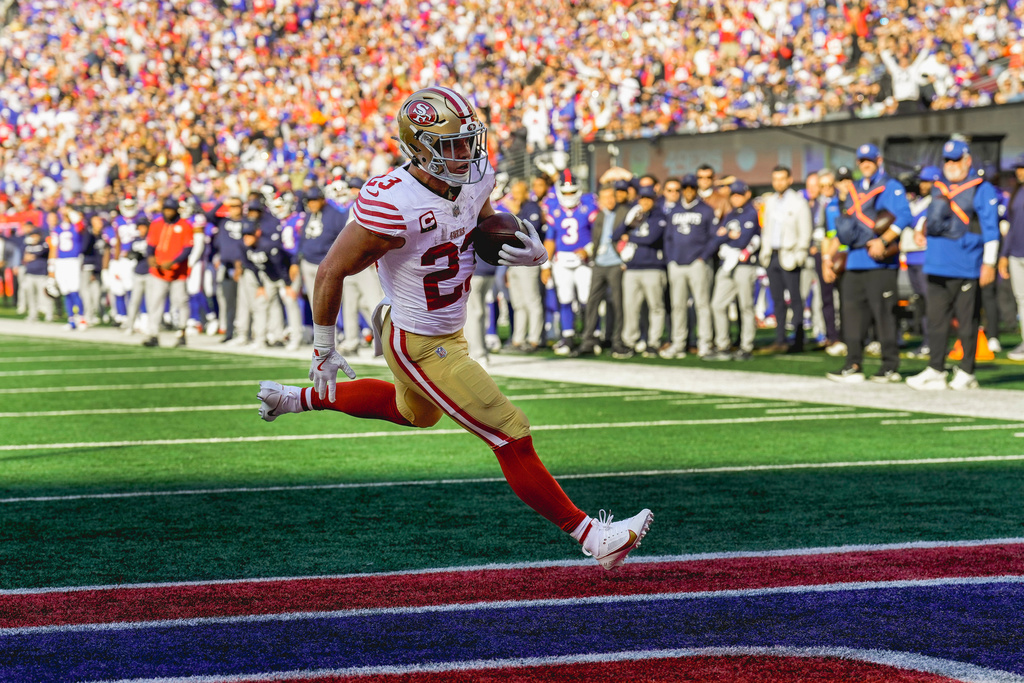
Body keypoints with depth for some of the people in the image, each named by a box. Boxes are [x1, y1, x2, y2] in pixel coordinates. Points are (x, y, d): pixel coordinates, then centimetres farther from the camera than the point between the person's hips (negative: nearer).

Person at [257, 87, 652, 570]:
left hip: (449, 329, 9)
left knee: (415, 412, 37)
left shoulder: (474, 180, -9)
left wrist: (531, 252, -9)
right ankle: (591, 537, 1)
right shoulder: (393, 207, -32)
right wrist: (324, 350, -11)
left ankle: (298, 399, 50)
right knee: (511, 438, -8)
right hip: (422, 347, -9)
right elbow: (331, 272, -20)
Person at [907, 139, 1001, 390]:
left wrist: (989, 263, -10)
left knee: (967, 320, 0)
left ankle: (966, 372, 6)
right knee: (936, 319, 5)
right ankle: (935, 371, 7)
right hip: (937, 264, 6)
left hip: (967, 267, -6)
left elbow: (990, 228, -5)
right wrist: (922, 230, 11)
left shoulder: (981, 189, -2)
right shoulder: (938, 187, 16)